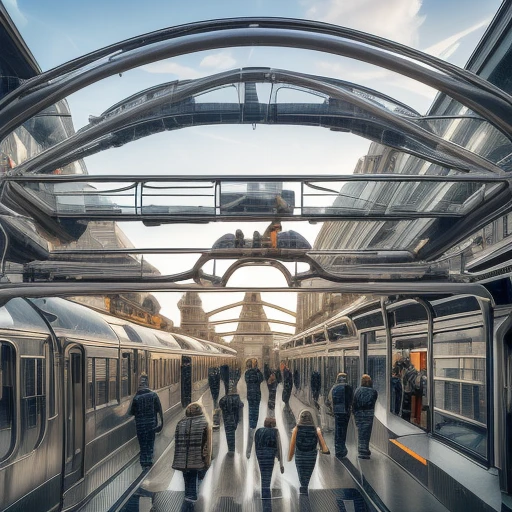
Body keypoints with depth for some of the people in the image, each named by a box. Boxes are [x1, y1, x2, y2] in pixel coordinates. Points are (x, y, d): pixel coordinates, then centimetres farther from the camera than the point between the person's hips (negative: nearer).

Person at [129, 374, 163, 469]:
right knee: (150, 442, 13)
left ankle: (144, 462, 10)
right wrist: (161, 421, 0)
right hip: (151, 423, 1)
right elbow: (159, 410, -6)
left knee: (143, 443, 9)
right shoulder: (153, 395, -6)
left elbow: (132, 412, -5)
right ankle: (149, 461, 12)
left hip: (140, 424, -1)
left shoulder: (136, 397, -10)